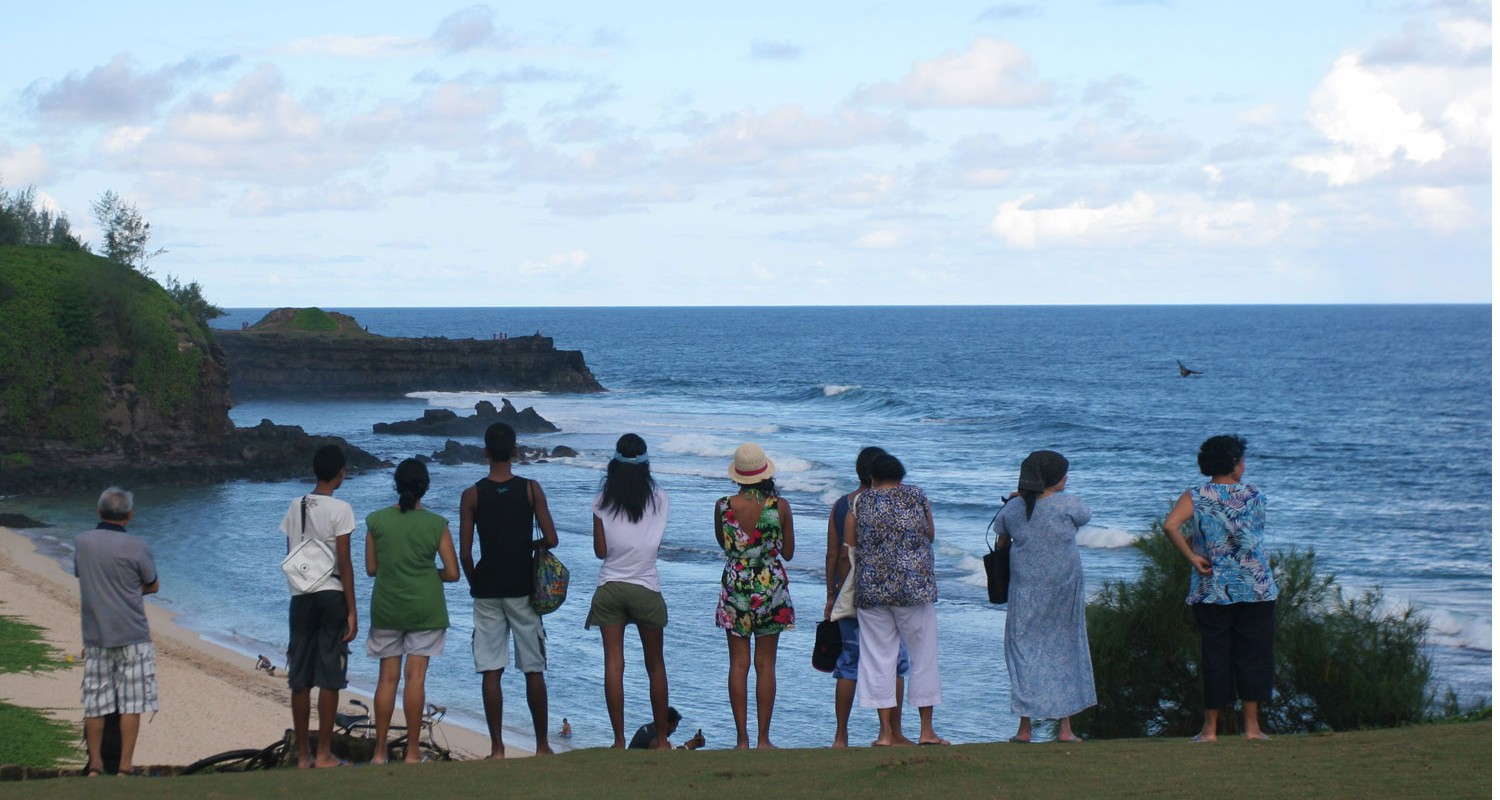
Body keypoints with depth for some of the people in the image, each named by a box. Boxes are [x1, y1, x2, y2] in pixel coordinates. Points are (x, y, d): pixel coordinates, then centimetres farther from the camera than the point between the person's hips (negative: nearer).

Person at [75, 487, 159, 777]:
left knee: (95, 702, 11)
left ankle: (94, 765, 17)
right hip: (132, 636, -4)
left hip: (94, 636, 4)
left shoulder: (81, 543, 1)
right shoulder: (136, 546, -11)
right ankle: (125, 766, 2)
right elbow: (153, 586, 1)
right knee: (131, 703, 2)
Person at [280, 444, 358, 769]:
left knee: (300, 679, 7)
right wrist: (352, 611, -8)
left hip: (300, 598, 5)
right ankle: (324, 753, 0)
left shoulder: (294, 507, 8)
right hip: (331, 595, -5)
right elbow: (345, 562, -10)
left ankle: (303, 754, 11)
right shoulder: (339, 509, -7)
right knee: (329, 678, 0)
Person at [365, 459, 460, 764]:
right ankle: (412, 753, 2)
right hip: (425, 608, -1)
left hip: (386, 607, 1)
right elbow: (452, 573, -6)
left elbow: (371, 568, 2)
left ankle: (380, 751, 9)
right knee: (416, 676, 1)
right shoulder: (436, 525, -7)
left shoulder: (377, 521, -4)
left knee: (387, 677, 8)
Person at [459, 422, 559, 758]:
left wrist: (475, 584, 11)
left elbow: (465, 553, -6)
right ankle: (542, 746, 11)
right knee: (534, 670, 8)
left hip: (487, 590, 0)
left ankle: (497, 748, 2)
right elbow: (551, 540, -7)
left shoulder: (472, 495, -4)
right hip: (523, 589, 0)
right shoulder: (531, 490, -4)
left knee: (491, 672, 3)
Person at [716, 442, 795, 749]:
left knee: (738, 664, 6)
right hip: (771, 587, -1)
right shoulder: (780, 507, -10)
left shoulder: (723, 507, -8)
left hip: (735, 588, 1)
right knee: (766, 664, 6)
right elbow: (788, 552, 2)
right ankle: (763, 739, 7)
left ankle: (742, 739, 5)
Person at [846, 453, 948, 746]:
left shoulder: (859, 504, 4)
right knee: (923, 656, 8)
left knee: (878, 658, 6)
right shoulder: (917, 496, 5)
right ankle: (926, 730, 10)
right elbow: (930, 535, 17)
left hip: (871, 590, 1)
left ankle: (886, 732, 4)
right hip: (915, 587, -1)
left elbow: (848, 550, 5)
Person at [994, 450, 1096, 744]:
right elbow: (1085, 516, 12)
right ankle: (1065, 727, 10)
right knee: (1064, 650, 9)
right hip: (1064, 590, -2)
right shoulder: (1067, 505, -10)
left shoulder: (1012, 509, -1)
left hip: (1025, 591, 2)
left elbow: (1000, 536, 14)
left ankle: (1025, 727, 3)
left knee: (1024, 650, 7)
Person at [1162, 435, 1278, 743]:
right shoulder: (1255, 497, 0)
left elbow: (1170, 525, -20)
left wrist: (1193, 557, -10)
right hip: (1256, 589, 0)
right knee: (1253, 654, 6)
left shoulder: (1195, 497, -4)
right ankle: (1252, 725, 6)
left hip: (1211, 590, 0)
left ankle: (1210, 727, 7)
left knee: (1215, 656, 5)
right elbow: (1256, 537, 11)